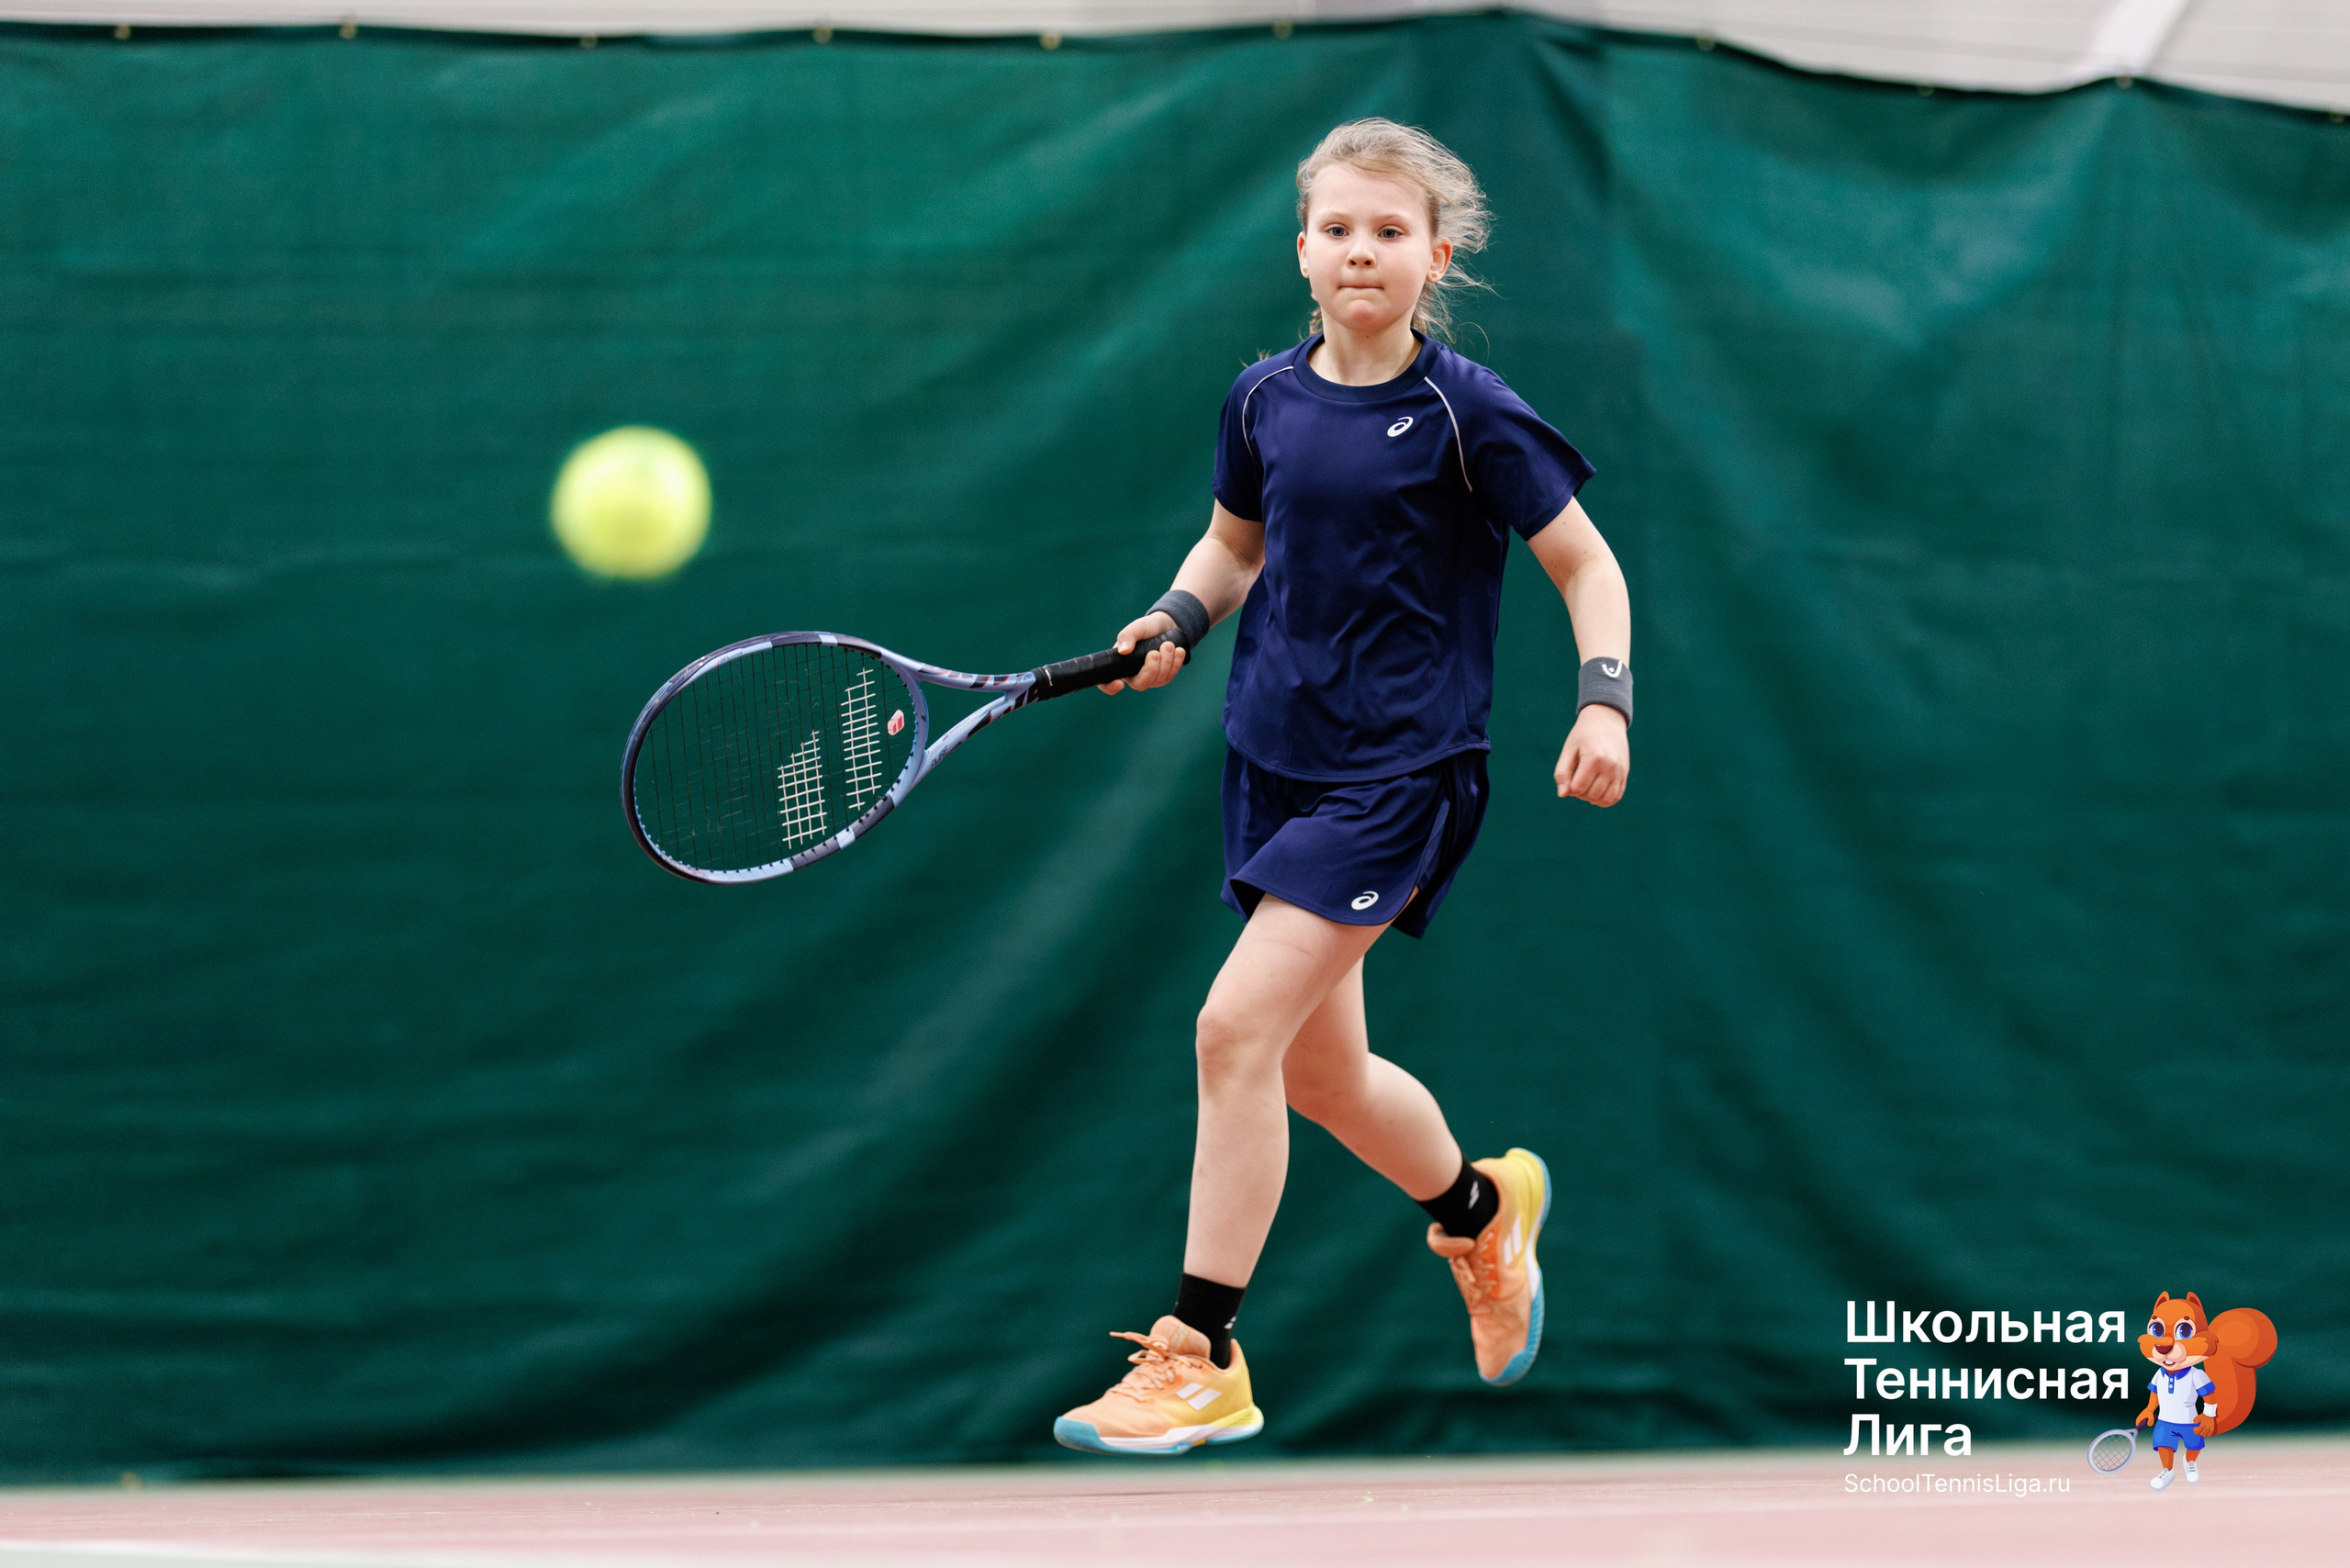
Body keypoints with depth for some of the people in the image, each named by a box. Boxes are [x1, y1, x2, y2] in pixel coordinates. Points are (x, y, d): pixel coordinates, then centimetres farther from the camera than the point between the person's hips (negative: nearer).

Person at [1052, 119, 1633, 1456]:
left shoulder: (1464, 411, -10)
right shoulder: (1266, 397, 4)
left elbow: (1585, 560, -2)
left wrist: (1605, 699, -16)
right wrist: (1175, 621, 3)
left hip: (1400, 773, -6)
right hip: (1277, 760, 6)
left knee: (1238, 1026, -17)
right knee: (1320, 1070, 13)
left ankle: (1200, 1360, -9)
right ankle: (1485, 1210, 44)